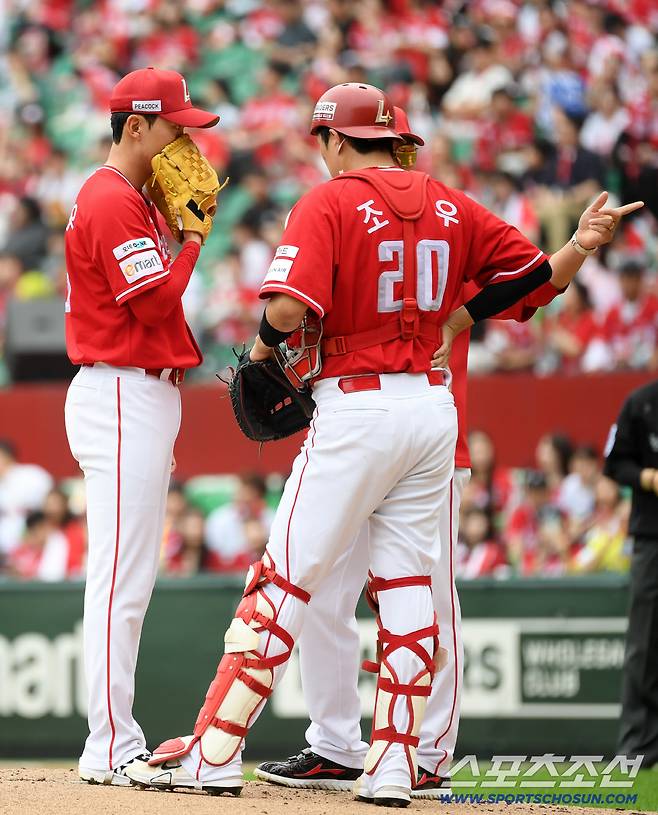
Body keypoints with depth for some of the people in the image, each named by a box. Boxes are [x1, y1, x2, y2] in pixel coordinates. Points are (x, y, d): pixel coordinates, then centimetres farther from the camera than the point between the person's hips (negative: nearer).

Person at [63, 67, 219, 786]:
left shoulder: (132, 200, 19)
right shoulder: (113, 202, -13)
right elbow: (157, 302, -18)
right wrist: (194, 233, -8)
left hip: (142, 396, 11)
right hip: (123, 396, -11)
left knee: (130, 579, 11)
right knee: (120, 577, -11)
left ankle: (118, 745, 14)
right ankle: (110, 749, -11)